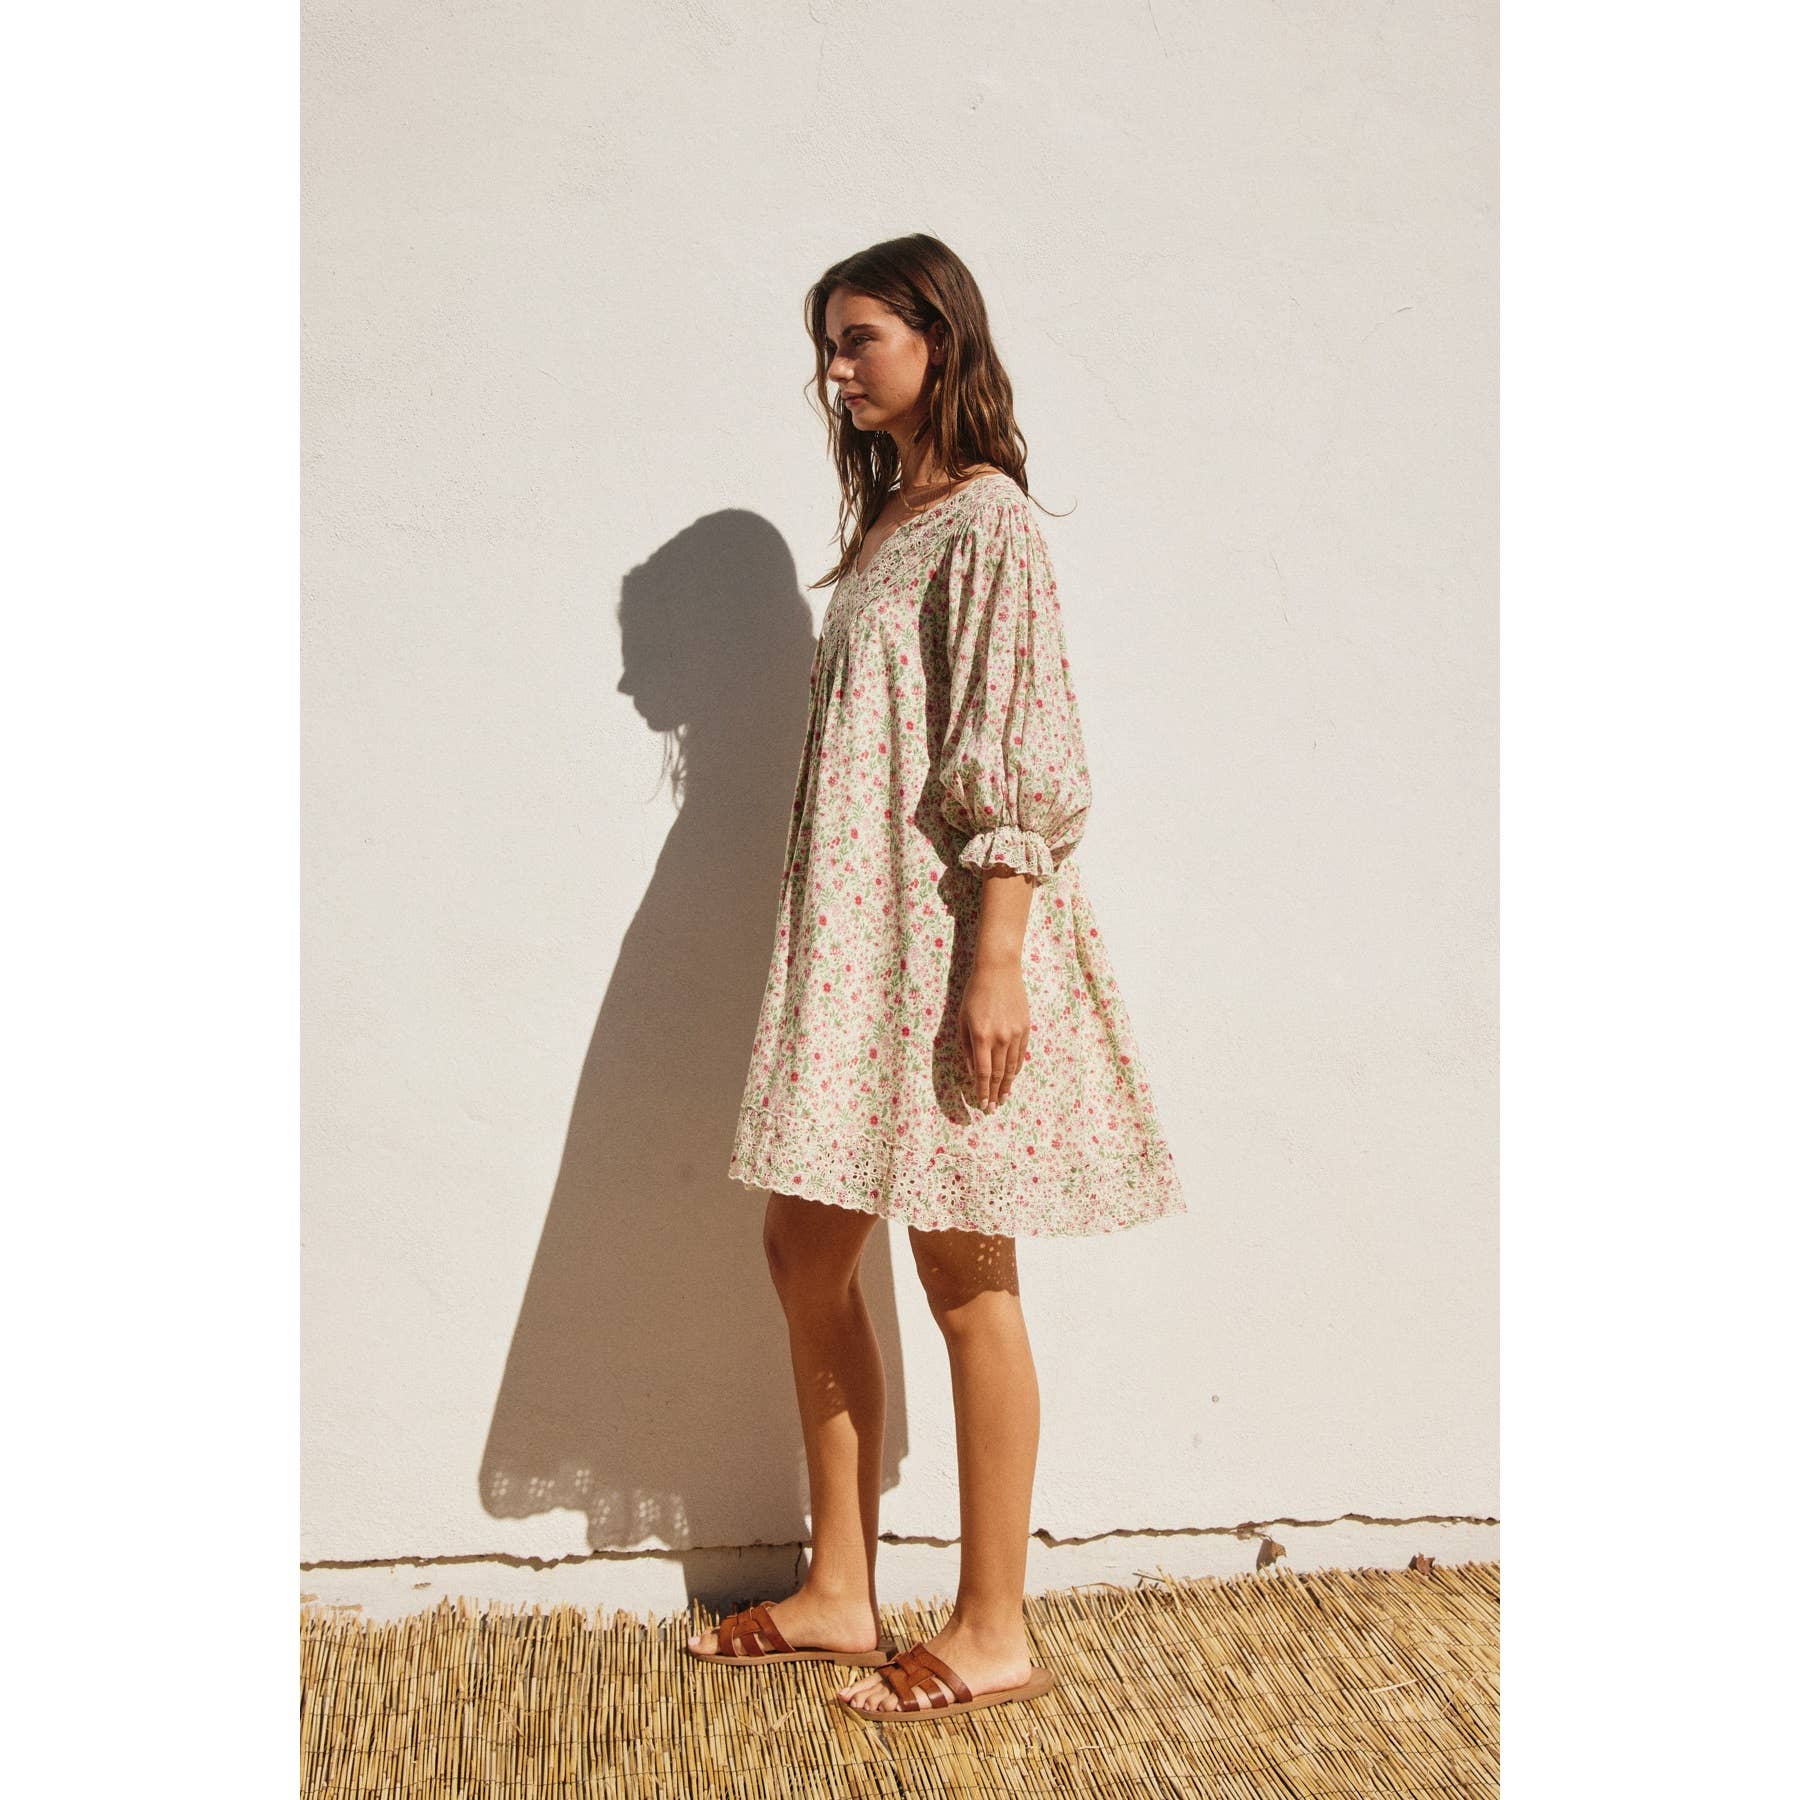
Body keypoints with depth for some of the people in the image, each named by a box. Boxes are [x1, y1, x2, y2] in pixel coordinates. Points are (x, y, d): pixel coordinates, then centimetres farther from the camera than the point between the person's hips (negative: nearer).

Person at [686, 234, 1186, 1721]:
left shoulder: (987, 521, -9)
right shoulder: (884, 519, 17)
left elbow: (1015, 762, -17)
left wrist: (998, 962, -22)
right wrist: (829, 939, 18)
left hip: (950, 940, -9)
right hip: (854, 937, 9)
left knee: (965, 1275, -1)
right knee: (806, 1250, 11)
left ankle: (995, 1631, 13)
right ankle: (842, 1589, 24)